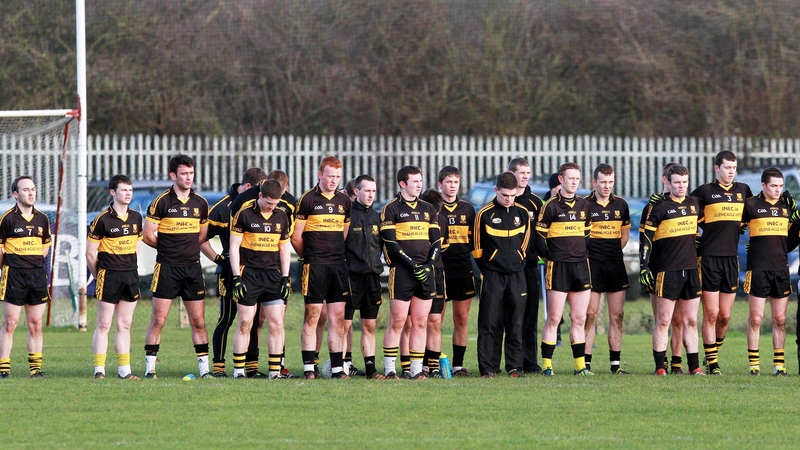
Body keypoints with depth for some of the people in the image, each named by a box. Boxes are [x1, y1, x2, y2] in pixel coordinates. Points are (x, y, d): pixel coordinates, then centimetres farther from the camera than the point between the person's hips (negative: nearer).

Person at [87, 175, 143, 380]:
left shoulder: (136, 217, 9)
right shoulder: (102, 220, -8)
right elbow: (90, 253, -4)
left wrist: (131, 268, 15)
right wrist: (98, 275, 1)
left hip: (131, 276, 5)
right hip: (109, 276, -5)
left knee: (125, 325, 8)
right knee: (103, 324, -4)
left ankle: (124, 369, 11)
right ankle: (99, 369, -1)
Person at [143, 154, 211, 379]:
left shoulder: (201, 204, 8)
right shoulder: (161, 202, -5)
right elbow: (147, 235, -2)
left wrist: (187, 248, 8)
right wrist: (168, 247, 6)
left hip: (193, 267, 4)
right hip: (167, 268, -4)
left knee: (198, 321, 4)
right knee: (158, 320, -4)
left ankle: (204, 367, 8)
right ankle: (150, 367, 2)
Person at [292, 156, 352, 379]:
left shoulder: (344, 201, 12)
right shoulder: (307, 199, -4)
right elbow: (296, 236, -1)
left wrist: (336, 254, 15)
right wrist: (309, 257, 8)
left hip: (339, 266, 5)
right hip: (315, 267, -5)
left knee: (338, 318, 4)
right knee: (312, 316, -5)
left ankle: (338, 368, 6)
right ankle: (308, 368, -2)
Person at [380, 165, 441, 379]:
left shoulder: (428, 209, 16)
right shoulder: (391, 209, -1)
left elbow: (436, 241, 14)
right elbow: (390, 243, -8)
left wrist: (429, 265, -2)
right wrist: (413, 265, -14)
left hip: (425, 272, 5)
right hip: (402, 271, -5)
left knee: (420, 323, 3)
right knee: (397, 322, -6)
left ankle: (416, 369, 5)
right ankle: (389, 369, -1)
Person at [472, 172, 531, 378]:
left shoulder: (523, 213, 7)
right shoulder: (484, 214, -3)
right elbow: (477, 245, 2)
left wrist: (518, 264, 12)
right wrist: (487, 269, 2)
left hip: (517, 275, 3)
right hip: (493, 274, -3)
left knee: (516, 323, 4)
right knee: (489, 323, -3)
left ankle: (515, 367, 8)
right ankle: (488, 367, 0)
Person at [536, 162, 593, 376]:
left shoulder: (585, 205, 12)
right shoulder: (551, 206, -4)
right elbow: (539, 236, -3)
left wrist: (584, 256, 10)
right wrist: (549, 256, -6)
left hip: (581, 266, 5)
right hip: (558, 267, -5)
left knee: (579, 318, 6)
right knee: (554, 318, -5)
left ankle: (580, 364, 9)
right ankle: (546, 364, -1)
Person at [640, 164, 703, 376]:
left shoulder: (694, 204, 12)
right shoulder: (658, 207, -4)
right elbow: (645, 239, -4)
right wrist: (644, 267, -11)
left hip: (691, 269, 5)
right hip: (667, 271, -5)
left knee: (690, 320, 6)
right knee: (663, 321, -5)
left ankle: (694, 366, 8)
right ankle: (660, 367, -2)